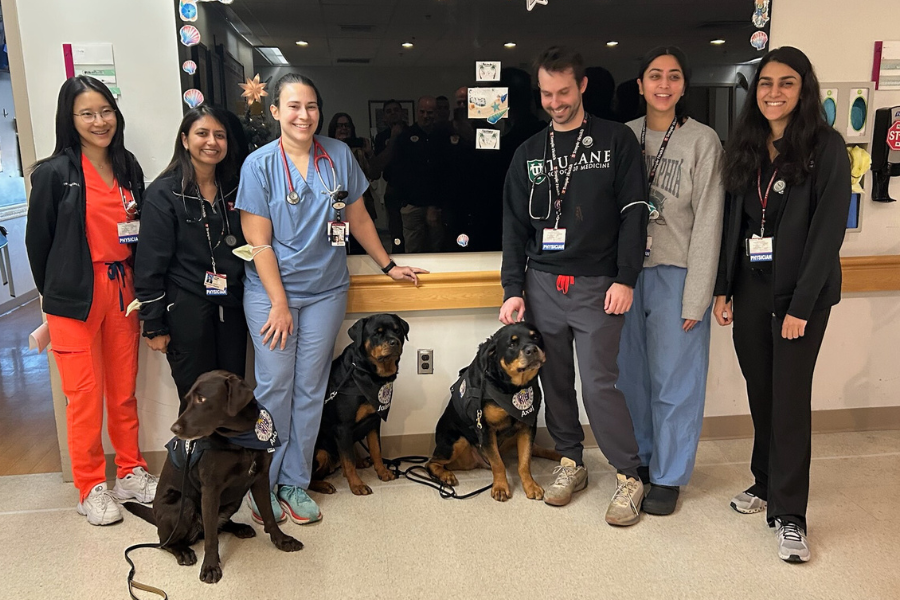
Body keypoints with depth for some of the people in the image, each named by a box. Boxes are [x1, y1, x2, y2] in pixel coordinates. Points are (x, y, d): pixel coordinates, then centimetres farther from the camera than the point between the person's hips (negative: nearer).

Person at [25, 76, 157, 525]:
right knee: (85, 396, 3)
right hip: (75, 297, -4)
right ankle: (91, 488, 18)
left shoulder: (128, 167, 7)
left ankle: (131, 473, 27)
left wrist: (140, 288, 5)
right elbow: (38, 239, -1)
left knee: (124, 390, 12)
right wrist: (55, 292, 7)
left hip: (122, 289, 4)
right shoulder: (54, 173, -7)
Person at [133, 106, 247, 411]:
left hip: (231, 307, 5)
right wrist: (154, 326, -9)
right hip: (186, 311, -5)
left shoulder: (234, 188, 7)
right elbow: (149, 265, -9)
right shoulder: (164, 193, -8)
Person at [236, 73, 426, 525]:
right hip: (270, 290, -2)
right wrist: (280, 305, -11)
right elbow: (259, 242, -8)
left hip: (325, 290, 3)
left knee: (310, 389, 7)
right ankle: (263, 484, 20)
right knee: (274, 387, 1)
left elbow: (359, 219, 12)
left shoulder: (339, 156, 2)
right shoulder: (260, 165, -5)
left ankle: (295, 483, 21)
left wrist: (388, 265, 15)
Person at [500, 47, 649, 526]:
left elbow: (634, 213, -2)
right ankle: (571, 463, 27)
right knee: (554, 380, 9)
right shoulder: (528, 153, 12)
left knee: (599, 384, -7)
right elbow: (514, 227, 9)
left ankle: (629, 476, 11)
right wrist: (513, 289, 2)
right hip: (541, 285, 4)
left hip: (596, 286, -4)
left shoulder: (616, 140, 2)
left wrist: (625, 279, -10)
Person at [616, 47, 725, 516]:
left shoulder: (703, 141, -5)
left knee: (674, 380, 4)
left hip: (676, 275, -3)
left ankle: (669, 476, 21)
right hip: (628, 271, 4)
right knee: (631, 374, 12)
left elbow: (708, 223, -8)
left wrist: (695, 299, -11)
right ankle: (639, 460, 32)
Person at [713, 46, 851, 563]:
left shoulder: (826, 147, -8)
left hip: (800, 292, -4)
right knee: (761, 391, 11)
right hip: (750, 287, 4)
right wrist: (723, 288, 4)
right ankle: (766, 483, 28)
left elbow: (829, 230, -12)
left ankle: (789, 514, 10)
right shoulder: (746, 147, 8)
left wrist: (801, 306, -15)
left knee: (790, 396, -1)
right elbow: (733, 222, 9)